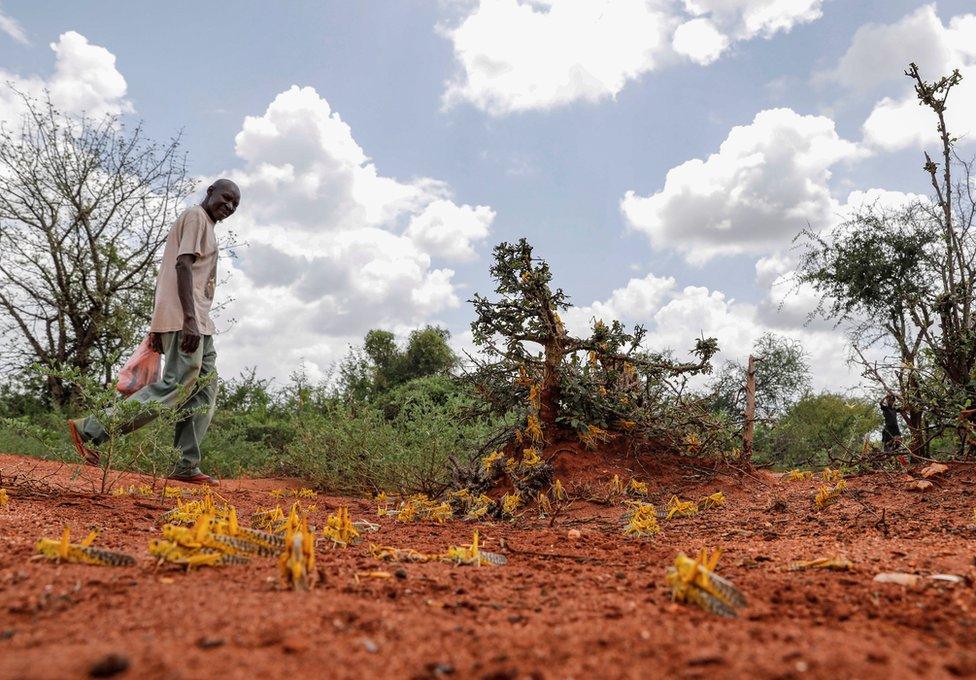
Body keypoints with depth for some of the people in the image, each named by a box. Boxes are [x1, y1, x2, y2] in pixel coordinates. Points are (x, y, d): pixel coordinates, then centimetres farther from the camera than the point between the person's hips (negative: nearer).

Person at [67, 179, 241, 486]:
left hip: (198, 322, 10)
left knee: (204, 390, 3)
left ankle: (185, 466, 1)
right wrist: (190, 319, -25)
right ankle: (91, 429, -10)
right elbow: (183, 265, -16)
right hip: (184, 317, -10)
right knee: (177, 385, -15)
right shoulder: (195, 216, -2)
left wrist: (159, 326, 20)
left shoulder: (205, 226, 26)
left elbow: (164, 274, 24)